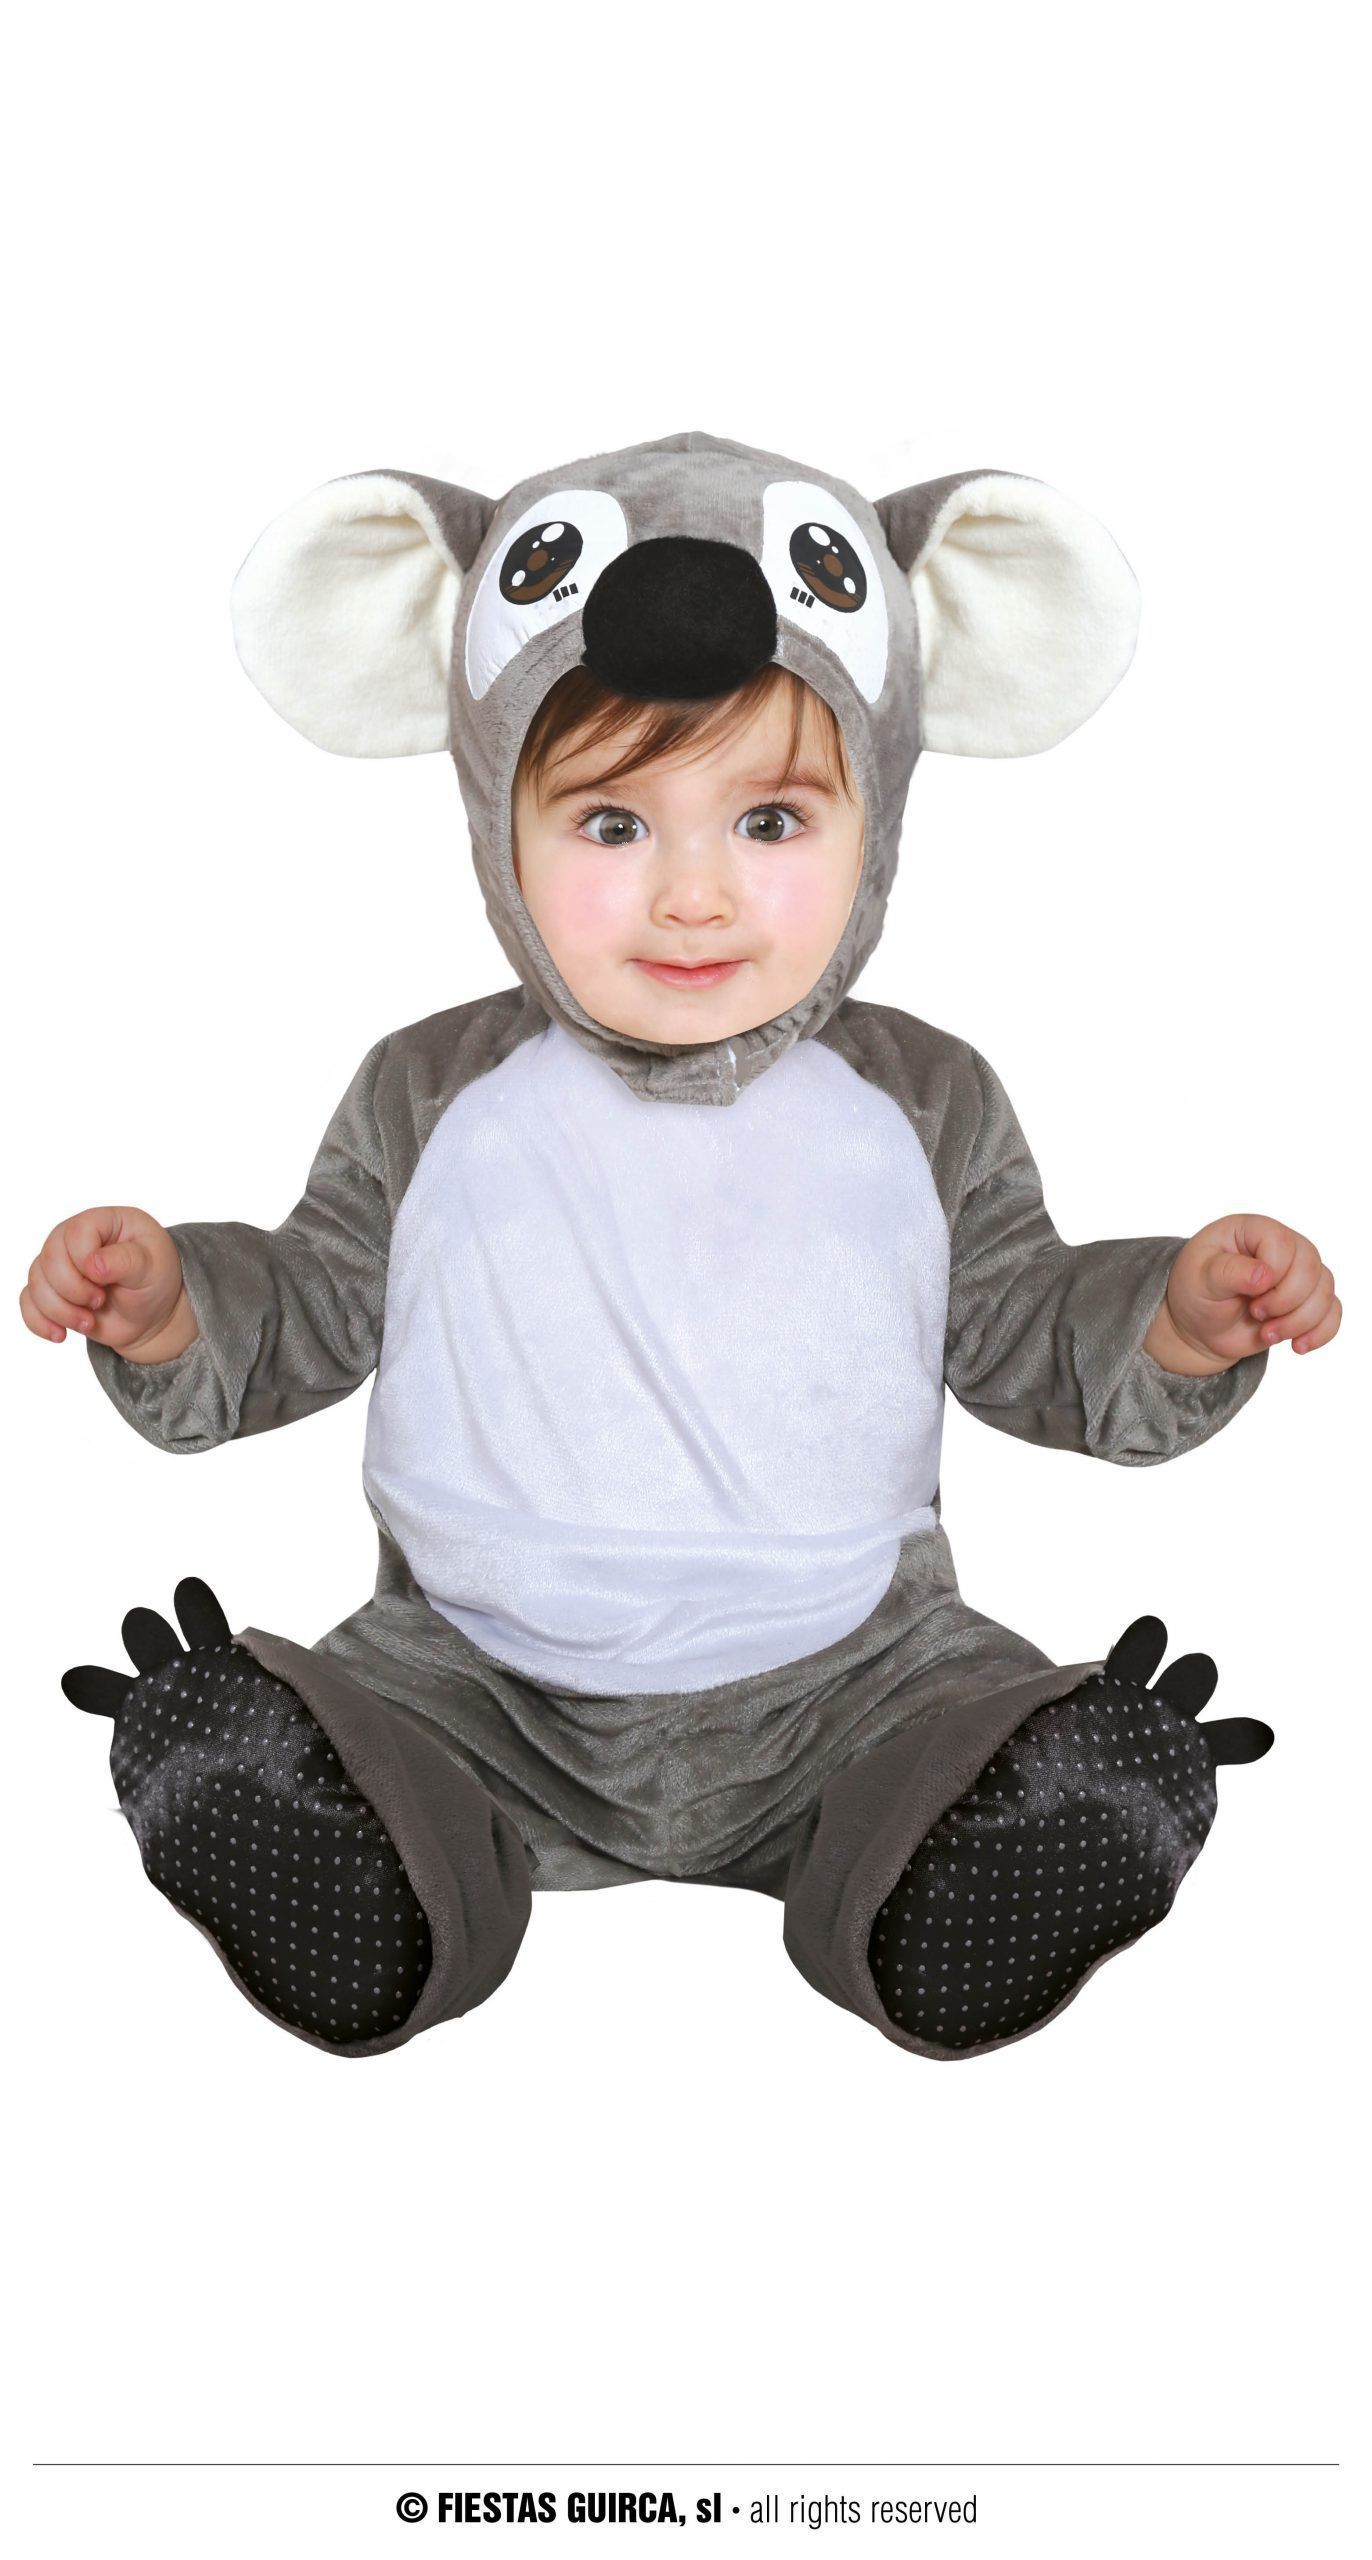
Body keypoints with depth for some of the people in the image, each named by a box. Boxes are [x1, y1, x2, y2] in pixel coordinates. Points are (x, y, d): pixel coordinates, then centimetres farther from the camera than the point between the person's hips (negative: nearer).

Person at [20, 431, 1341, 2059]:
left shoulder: (923, 1106, 1)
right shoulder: (433, 1101, 1)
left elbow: (1027, 1342, 8)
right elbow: (308, 1311, 9)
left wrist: (1183, 1318, -11)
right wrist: (168, 1306, -11)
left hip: (841, 1671, 1)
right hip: (483, 1676, 0)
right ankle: (439, 1867, -6)